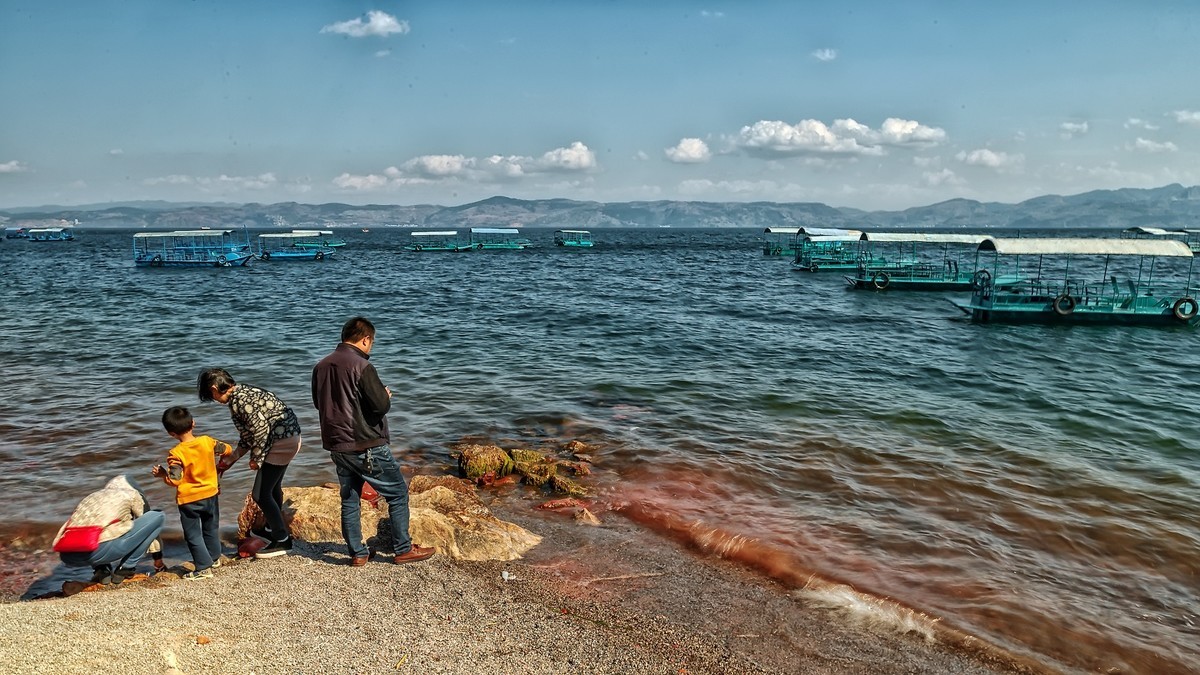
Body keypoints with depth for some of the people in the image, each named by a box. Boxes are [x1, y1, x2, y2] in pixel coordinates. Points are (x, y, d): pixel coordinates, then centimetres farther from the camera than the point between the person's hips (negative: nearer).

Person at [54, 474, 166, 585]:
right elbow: (147, 526, 29)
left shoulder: (92, 496, 32)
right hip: (100, 550, -6)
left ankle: (99, 569, 16)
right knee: (157, 516, 11)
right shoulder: (132, 494, 20)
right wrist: (158, 562, 41)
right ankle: (124, 568, 9)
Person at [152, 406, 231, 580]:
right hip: (211, 494, 5)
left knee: (193, 535, 7)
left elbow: (174, 480, -20)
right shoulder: (207, 441, -10)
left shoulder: (176, 454, -21)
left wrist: (162, 473, -2)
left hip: (189, 500, -5)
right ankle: (215, 558, 38)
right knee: (211, 529, 24)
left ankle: (204, 567, 7)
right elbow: (227, 450, 6)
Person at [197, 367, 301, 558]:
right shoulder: (243, 392, 15)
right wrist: (227, 461, 21)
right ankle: (273, 529, 46)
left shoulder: (238, 400, -16)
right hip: (289, 437, 11)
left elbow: (260, 429, -21)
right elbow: (247, 436, 19)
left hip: (281, 442, -11)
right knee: (272, 487, 27)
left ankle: (282, 540, 7)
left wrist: (256, 459, -9)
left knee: (260, 495, -4)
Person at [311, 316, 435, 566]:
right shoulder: (361, 367, -18)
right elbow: (381, 405, -19)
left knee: (349, 499, 17)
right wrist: (386, 395, 2)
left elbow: (318, 402, 17)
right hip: (366, 447, -7)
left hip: (336, 446, 7)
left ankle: (357, 553, 22)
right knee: (398, 493, 6)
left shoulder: (321, 366, 5)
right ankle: (402, 549, 12)